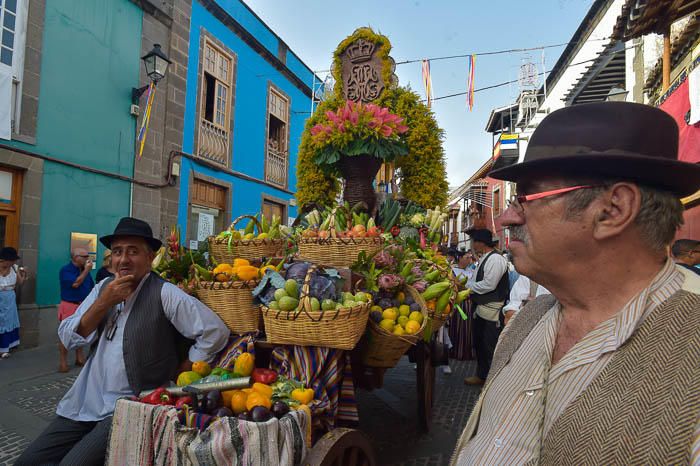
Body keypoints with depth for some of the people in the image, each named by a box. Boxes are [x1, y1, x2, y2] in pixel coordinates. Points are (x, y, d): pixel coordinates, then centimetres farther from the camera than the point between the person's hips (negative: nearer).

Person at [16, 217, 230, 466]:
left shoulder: (164, 293, -14)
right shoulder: (103, 287, 6)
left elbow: (215, 331, -18)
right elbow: (68, 338, 2)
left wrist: (177, 378, -10)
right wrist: (103, 302, -14)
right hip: (85, 402, 6)